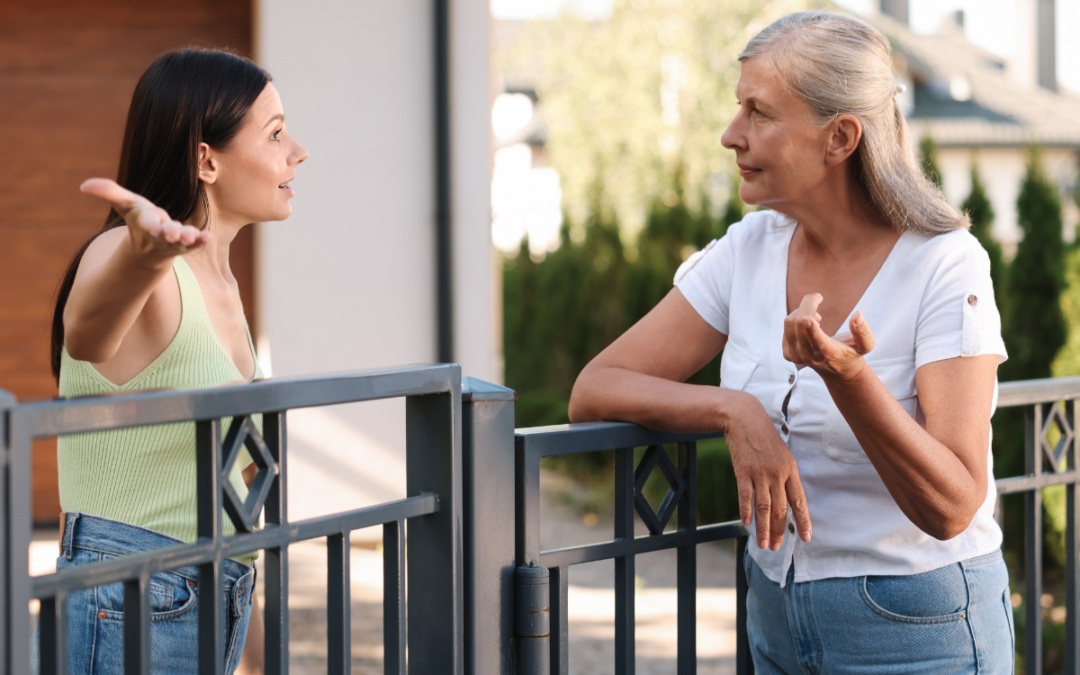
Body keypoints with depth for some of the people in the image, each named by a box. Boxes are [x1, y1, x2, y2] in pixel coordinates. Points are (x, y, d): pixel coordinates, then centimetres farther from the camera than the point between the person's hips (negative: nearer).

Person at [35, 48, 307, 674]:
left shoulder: (220, 282, 11)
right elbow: (86, 331, -40)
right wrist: (147, 246, -61)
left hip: (211, 613, 8)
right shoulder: (123, 261, -14)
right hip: (126, 621, -8)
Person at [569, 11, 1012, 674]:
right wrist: (737, 410, -20)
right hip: (777, 617, 5)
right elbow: (594, 391, -4)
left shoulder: (946, 267, -16)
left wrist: (848, 376, -38)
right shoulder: (749, 250, -1)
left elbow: (950, 509, -23)